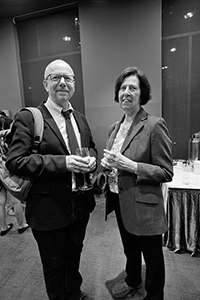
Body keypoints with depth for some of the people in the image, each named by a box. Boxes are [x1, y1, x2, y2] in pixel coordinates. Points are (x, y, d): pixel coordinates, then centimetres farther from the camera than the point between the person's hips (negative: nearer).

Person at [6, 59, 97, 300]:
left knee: (74, 255, 29)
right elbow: (14, 161, -19)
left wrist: (91, 159, -9)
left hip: (80, 205, 6)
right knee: (54, 264, 20)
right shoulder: (28, 118, -13)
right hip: (49, 209, -5)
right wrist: (62, 162, -29)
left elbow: (91, 147, 15)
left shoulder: (80, 118, 6)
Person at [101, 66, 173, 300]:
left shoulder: (154, 125, -16)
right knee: (130, 248, 29)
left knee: (152, 255, 18)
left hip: (143, 205, -6)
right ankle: (132, 281, 57)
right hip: (119, 201, 7)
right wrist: (107, 163, -8)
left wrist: (131, 166, -27)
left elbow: (166, 172, -16)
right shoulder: (115, 127, 5)